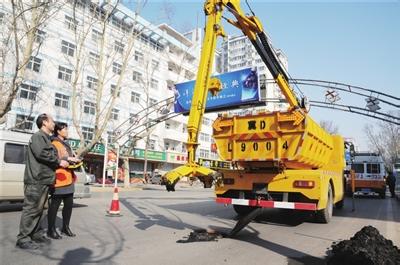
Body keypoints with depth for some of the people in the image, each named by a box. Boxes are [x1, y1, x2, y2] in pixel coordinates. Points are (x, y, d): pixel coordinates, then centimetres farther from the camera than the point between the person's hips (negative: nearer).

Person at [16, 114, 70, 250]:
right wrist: (59, 162, -14)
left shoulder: (46, 139, 23)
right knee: (31, 209, -5)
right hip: (36, 180, -10)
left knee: (38, 209, 13)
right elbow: (41, 153, -22)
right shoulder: (38, 136, -7)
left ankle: (36, 234, 21)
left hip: (43, 180, 10)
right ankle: (23, 239, 1)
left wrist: (66, 160, 15)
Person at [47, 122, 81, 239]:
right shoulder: (54, 144, -7)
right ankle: (51, 230, 9)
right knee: (55, 205, -1)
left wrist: (75, 160, 13)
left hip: (69, 179, 9)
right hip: (59, 179, -9)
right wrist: (68, 159, -21)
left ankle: (65, 227, 23)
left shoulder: (66, 144, 23)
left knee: (69, 204, 12)